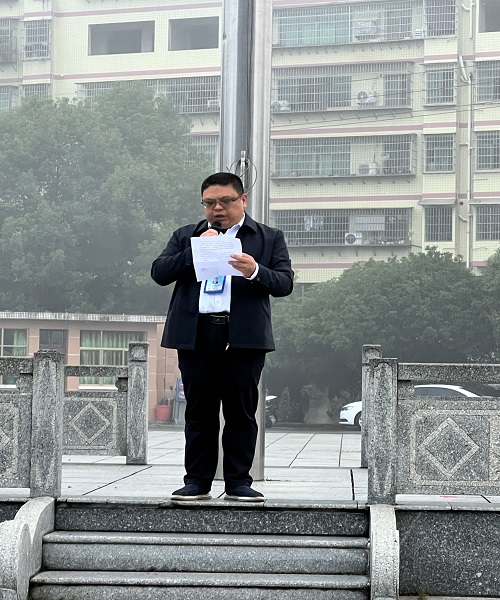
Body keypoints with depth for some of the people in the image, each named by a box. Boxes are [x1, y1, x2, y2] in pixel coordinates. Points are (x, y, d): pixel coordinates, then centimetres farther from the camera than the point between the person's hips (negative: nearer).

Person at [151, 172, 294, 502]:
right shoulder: (185, 237, 17)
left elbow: (285, 283, 3)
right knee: (199, 412, 5)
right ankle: (197, 481, 13)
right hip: (195, 335, 2)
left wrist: (255, 272, -16)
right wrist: (196, 249, -5)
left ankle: (239, 482, 9)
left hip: (244, 336, -1)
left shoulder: (270, 238, 12)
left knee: (241, 412, 1)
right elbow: (159, 273, 7)